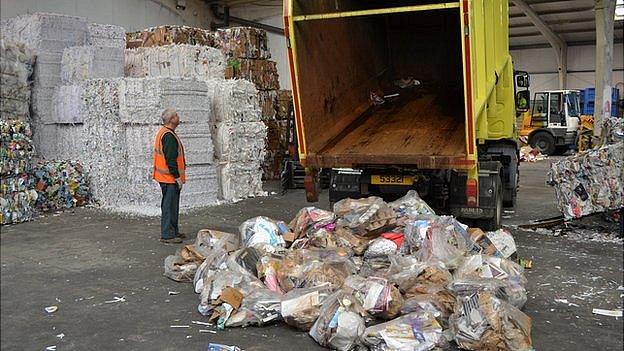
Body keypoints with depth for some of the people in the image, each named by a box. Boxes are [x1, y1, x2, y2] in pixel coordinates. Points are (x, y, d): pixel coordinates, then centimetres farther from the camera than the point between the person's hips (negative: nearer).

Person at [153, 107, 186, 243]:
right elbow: (171, 159, -23)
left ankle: (173, 231, 26)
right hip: (170, 177, -11)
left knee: (172, 204, 17)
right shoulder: (169, 136, -19)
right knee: (169, 205, -6)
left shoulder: (163, 132, 15)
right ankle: (167, 235, -2)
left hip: (166, 177, 11)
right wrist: (177, 177, -19)